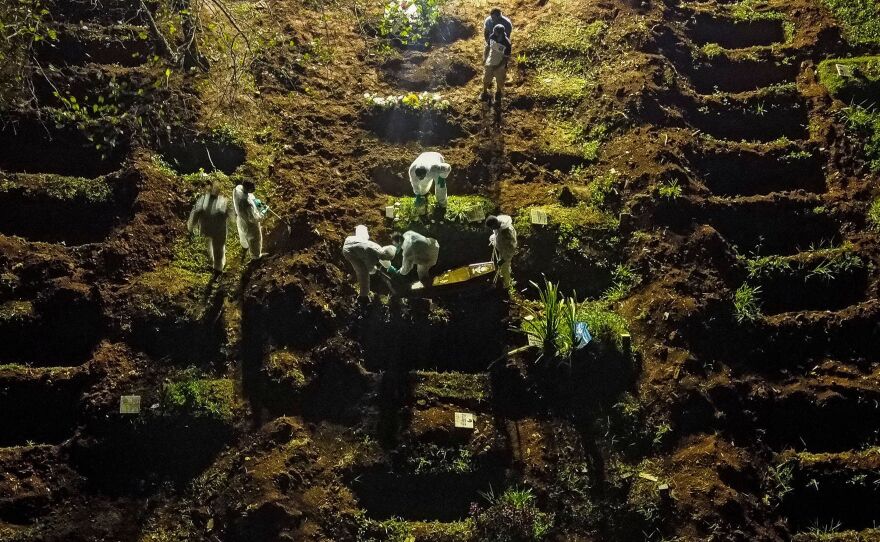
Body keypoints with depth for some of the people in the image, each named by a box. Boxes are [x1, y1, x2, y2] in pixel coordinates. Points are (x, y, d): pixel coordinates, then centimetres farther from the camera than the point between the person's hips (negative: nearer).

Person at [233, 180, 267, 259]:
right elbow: (253, 218, -31)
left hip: (240, 218, 7)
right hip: (249, 223, -7)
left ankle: (245, 245, 69)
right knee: (254, 239, 23)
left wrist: (254, 201, -7)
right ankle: (256, 255, 50)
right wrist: (263, 214, -17)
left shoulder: (238, 188, -24)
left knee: (244, 233, 38)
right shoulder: (247, 203, -45)